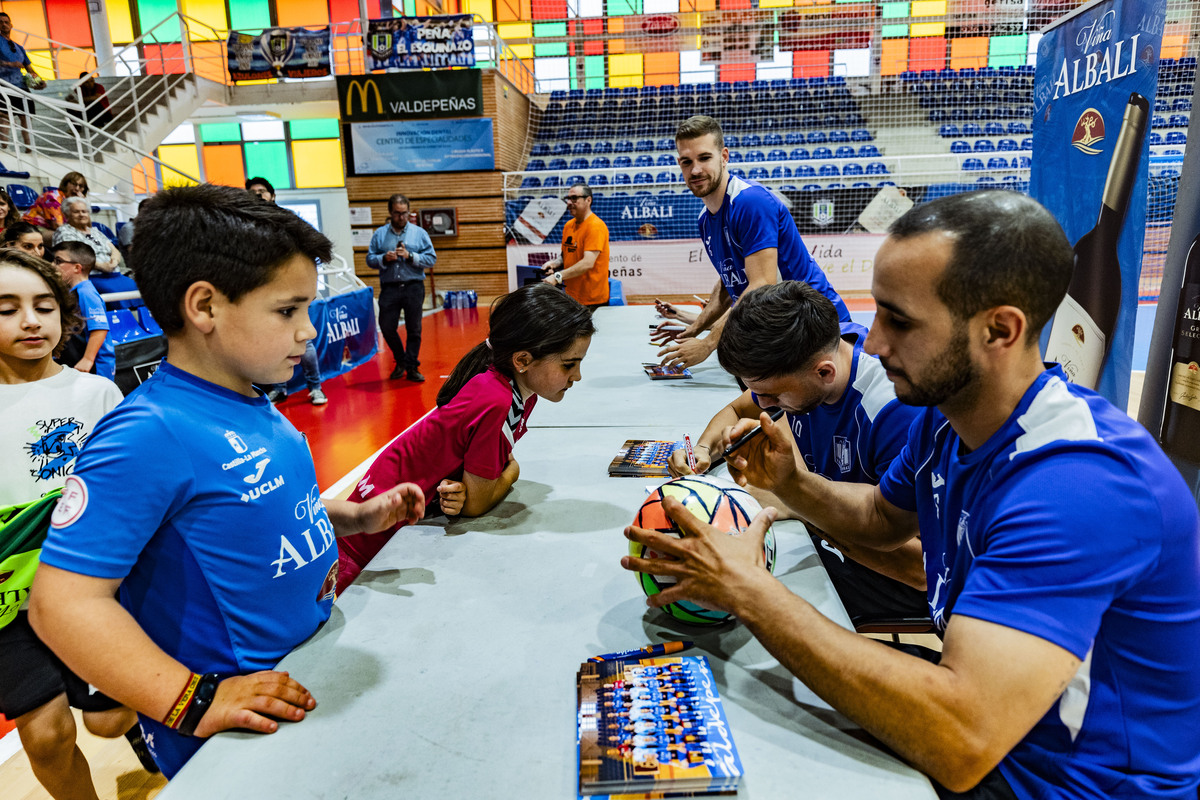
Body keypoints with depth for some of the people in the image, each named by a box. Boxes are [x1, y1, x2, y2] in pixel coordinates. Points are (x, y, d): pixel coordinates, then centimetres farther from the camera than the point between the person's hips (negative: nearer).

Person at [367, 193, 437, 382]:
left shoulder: (419, 233, 6)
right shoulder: (379, 234, 9)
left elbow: (431, 258, 0)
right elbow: (370, 259, 7)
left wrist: (410, 256, -12)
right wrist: (384, 258, -11)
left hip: (413, 288, -1)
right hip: (389, 288, 1)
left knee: (414, 329, 2)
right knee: (387, 327, 1)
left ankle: (412, 367, 13)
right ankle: (401, 361, 24)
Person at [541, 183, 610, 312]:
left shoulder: (596, 226, -15)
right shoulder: (568, 225, 10)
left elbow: (588, 263, -25)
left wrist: (558, 276, -31)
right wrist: (554, 263, 0)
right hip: (571, 297, 7)